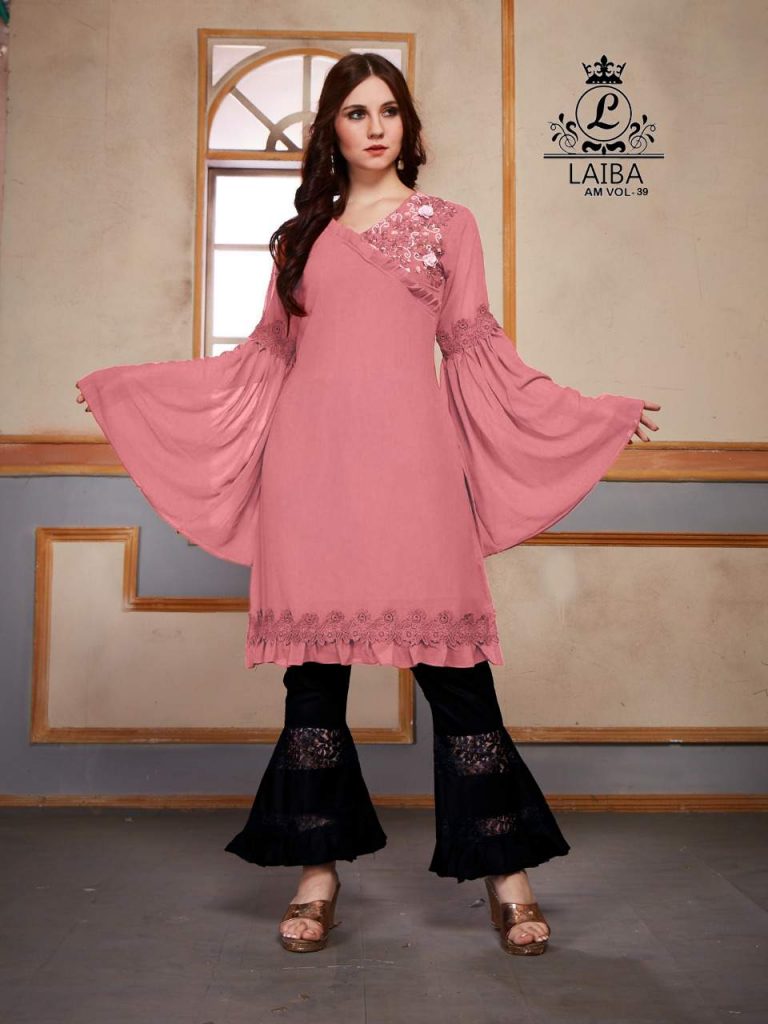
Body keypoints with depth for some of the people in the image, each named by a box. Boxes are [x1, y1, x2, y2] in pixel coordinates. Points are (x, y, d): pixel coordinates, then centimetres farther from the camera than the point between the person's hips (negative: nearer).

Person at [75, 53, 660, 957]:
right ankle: (319, 868, 13)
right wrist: (129, 384, 20)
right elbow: (265, 355, 20)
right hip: (311, 466, 2)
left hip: (408, 460, -2)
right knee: (313, 668, 1)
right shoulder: (301, 237, 20)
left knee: (451, 664, -6)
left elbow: (479, 353, 12)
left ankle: (505, 871, 6)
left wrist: (593, 414, 7)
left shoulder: (447, 224, 15)